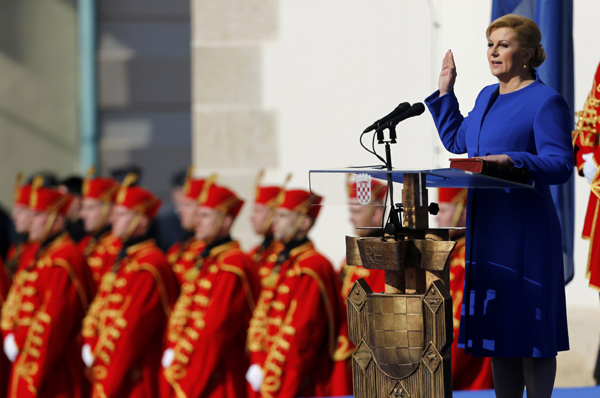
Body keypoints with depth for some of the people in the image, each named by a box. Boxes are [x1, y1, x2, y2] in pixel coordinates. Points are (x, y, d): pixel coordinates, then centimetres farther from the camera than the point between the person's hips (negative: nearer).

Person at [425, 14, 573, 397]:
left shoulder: (547, 102, -10)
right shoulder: (487, 96, 15)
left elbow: (561, 165, -17)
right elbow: (456, 141, 28)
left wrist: (512, 160, -30)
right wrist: (445, 92, 24)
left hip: (524, 228, -8)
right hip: (486, 225, 8)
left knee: (529, 326, -3)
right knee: (497, 324, 11)